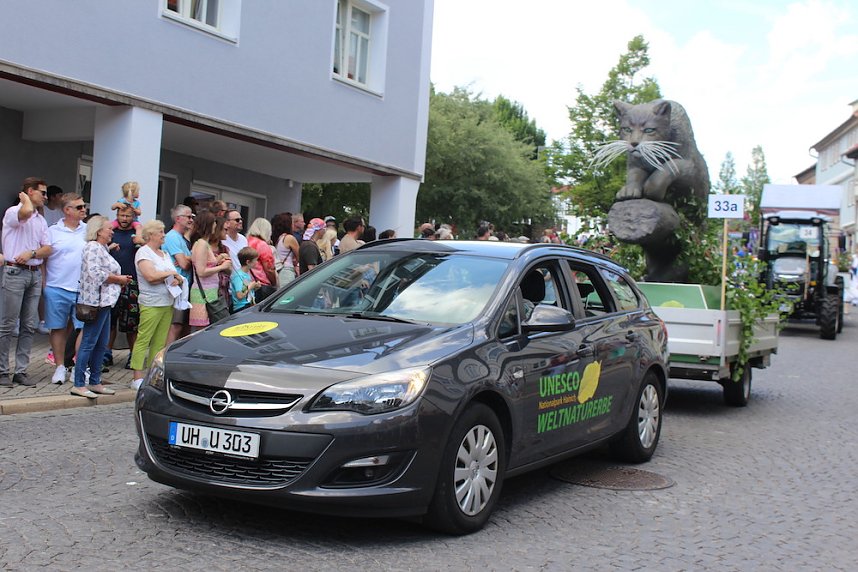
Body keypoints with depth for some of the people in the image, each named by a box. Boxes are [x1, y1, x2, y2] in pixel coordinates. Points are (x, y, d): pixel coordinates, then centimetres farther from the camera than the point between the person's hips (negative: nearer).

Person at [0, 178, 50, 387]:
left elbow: (47, 249, 8)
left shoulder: (41, 220, 16)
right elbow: (26, 212, -30)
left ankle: (21, 371, 11)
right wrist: (25, 199, -9)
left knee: (29, 326, 6)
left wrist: (32, 253, -12)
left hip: (35, 274, 7)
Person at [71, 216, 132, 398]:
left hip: (105, 301, 10)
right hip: (96, 301, -10)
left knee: (101, 344, 12)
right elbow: (95, 273, -21)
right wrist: (118, 279, -10)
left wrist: (121, 279, 9)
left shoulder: (102, 248, 20)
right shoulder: (93, 247, -11)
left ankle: (95, 382, 19)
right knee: (89, 343, -7)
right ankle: (78, 385, -4)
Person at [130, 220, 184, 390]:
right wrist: (170, 274, -6)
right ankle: (137, 378, -6)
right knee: (143, 340, -7)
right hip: (151, 304, -8)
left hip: (167, 303, 8)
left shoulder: (164, 254, 19)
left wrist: (176, 280, -5)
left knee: (160, 342, 7)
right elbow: (150, 276, -19)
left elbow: (176, 277, 18)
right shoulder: (143, 252, -5)